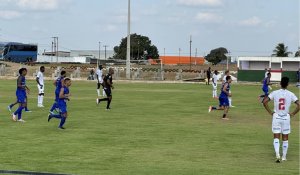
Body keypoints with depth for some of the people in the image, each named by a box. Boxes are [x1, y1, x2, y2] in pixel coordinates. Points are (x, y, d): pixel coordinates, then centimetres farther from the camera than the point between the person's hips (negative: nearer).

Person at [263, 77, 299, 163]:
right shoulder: (291, 94, -5)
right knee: (285, 138, 11)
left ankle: (277, 154, -16)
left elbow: (265, 102, -9)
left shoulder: (275, 93, -5)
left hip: (276, 117, 0)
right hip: (286, 118, 0)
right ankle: (284, 157, 17)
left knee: (276, 137, 3)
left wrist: (270, 112, 0)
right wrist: (292, 114, 0)